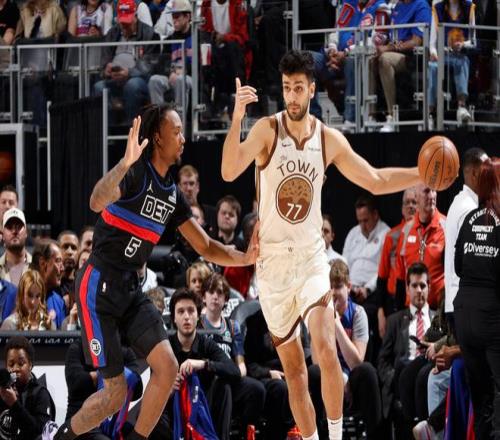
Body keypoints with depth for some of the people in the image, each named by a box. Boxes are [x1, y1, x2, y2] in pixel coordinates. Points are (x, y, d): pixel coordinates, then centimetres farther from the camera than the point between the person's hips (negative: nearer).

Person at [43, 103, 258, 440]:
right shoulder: (136, 173, -15)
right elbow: (97, 203, -36)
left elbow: (205, 247, 17)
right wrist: (125, 164, -53)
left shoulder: (173, 193, 10)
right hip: (99, 286, -7)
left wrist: (244, 258, 0)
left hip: (131, 288, 7)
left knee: (167, 367, -10)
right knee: (116, 393, -6)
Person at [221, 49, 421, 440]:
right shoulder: (267, 130, -10)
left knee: (327, 352, -21)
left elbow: (376, 181, 11)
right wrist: (237, 119, -40)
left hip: (312, 258, 0)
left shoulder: (330, 140, -1)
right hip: (272, 262, 0)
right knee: (294, 371, 7)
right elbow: (229, 172, -26)